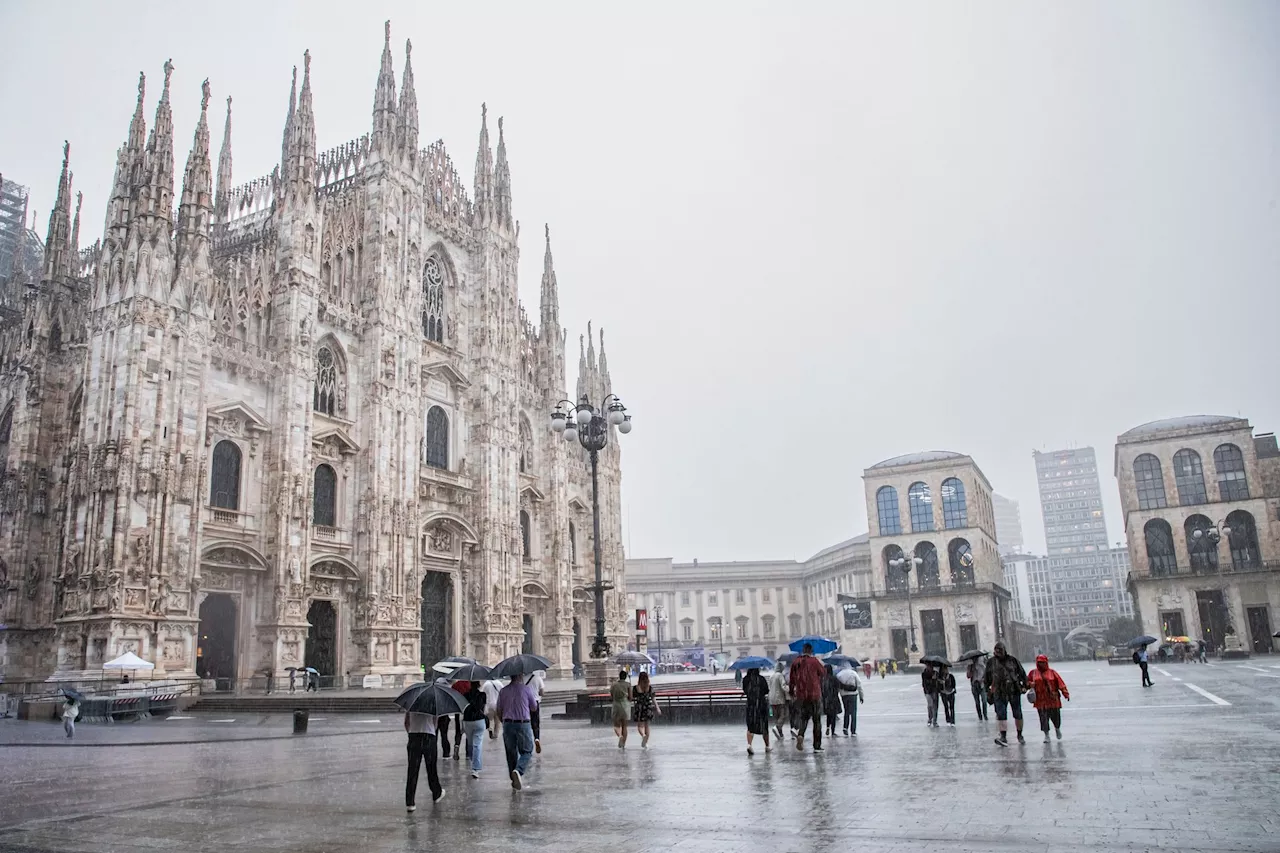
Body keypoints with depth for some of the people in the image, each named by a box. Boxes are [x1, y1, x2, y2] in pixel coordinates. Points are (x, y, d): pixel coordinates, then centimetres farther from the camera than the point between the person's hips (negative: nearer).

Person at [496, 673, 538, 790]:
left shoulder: (503, 691, 4)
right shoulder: (527, 689, -6)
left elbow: (499, 711, 8)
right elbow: (534, 707, 3)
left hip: (507, 724, 3)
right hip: (523, 724, -3)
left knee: (511, 753, 13)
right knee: (526, 751, 7)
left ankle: (515, 780, 17)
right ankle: (518, 771, -18)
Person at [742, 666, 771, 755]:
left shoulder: (746, 679, -3)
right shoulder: (761, 679, -13)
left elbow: (745, 690, 7)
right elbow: (766, 691, -7)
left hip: (750, 704, 2)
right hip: (761, 703, -2)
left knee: (750, 726, 4)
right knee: (764, 726, 12)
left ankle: (749, 744, -16)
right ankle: (767, 746, 23)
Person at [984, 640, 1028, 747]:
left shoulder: (1012, 660, 2)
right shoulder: (991, 662, 5)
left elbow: (1022, 673, 9)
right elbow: (987, 678, 13)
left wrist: (1024, 685, 2)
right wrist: (987, 690, 12)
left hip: (1014, 691, 0)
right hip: (999, 693, 0)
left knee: (1017, 714, 9)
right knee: (1001, 715, -9)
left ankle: (1020, 735, 26)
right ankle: (1003, 737, -8)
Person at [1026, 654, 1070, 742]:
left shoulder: (1052, 672, 3)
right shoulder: (1033, 673, 8)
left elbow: (1061, 683, -1)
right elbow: (1027, 681, 17)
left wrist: (1066, 694, -10)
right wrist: (1031, 684, -6)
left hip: (1053, 699, -1)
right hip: (1040, 700, 1)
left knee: (1055, 716, 6)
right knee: (1043, 718, -3)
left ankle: (1057, 728, 38)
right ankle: (1046, 735, 9)